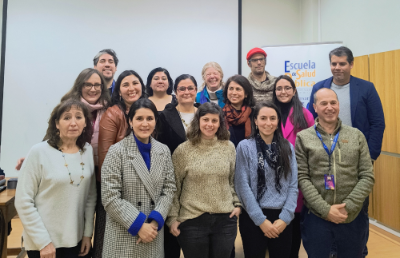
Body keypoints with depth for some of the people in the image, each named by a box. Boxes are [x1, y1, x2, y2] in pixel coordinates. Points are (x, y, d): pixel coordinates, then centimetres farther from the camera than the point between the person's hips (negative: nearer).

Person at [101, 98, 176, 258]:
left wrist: (155, 221, -10)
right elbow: (110, 197, -13)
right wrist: (139, 225, -14)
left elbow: (169, 189, 2)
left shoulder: (164, 151, 4)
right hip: (123, 234, -3)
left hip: (154, 232, 4)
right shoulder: (117, 151, -10)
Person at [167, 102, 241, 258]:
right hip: (192, 220, -2)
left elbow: (233, 180, 12)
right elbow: (174, 187, -2)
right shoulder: (183, 150, -6)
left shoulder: (229, 147, 3)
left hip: (226, 219, 3)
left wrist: (237, 204, 4)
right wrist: (173, 217, -5)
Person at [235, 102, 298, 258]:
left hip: (282, 218, 3)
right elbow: (243, 186, -9)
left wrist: (285, 217, -7)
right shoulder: (245, 146, -5)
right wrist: (261, 220, -10)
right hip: (253, 218, -3)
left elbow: (293, 185, 3)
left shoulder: (288, 148, 6)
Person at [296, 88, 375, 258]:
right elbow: (302, 178, -6)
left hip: (353, 217, 2)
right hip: (316, 217, -2)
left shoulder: (357, 135, 5)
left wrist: (348, 207, -9)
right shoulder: (303, 137, -1)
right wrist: (325, 209, -13)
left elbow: (367, 177, 1)